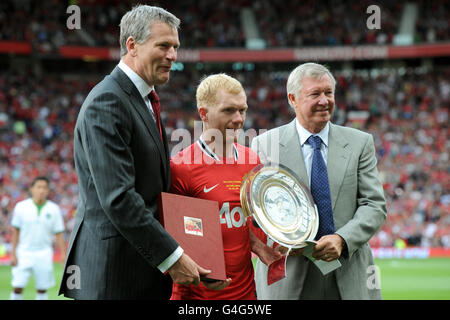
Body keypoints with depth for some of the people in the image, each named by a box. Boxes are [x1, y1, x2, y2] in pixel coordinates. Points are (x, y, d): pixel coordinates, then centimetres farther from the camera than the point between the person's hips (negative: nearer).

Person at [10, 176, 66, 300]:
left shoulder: (54, 209, 0)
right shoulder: (21, 207, -1)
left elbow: (59, 234, 2)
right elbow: (16, 231, 4)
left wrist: (63, 254, -6)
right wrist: (13, 253, 0)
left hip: (44, 254, 1)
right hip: (24, 252, -1)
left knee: (42, 289, 3)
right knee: (17, 287, -7)